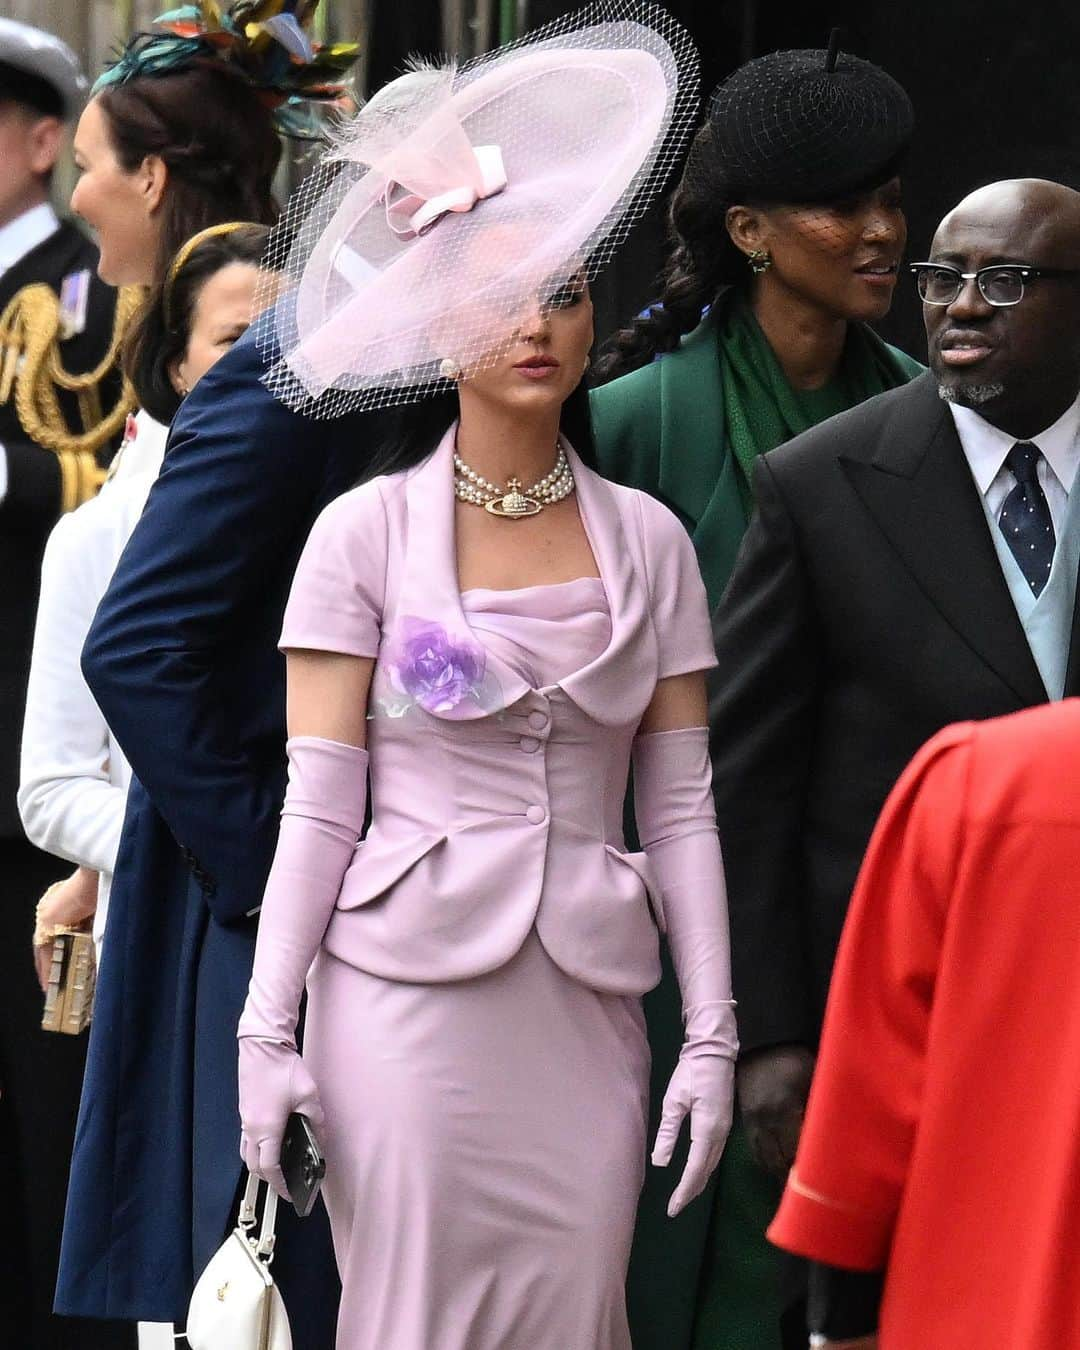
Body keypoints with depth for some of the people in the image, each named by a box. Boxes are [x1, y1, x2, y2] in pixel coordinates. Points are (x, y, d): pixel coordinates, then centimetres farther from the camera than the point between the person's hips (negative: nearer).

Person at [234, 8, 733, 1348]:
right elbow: (317, 806, -1)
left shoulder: (647, 541, 9)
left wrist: (711, 1035, 2)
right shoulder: (365, 534, 1)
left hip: (588, 1004, 3)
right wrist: (266, 1031, -7)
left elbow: (679, 809, 8)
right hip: (409, 987, -3)